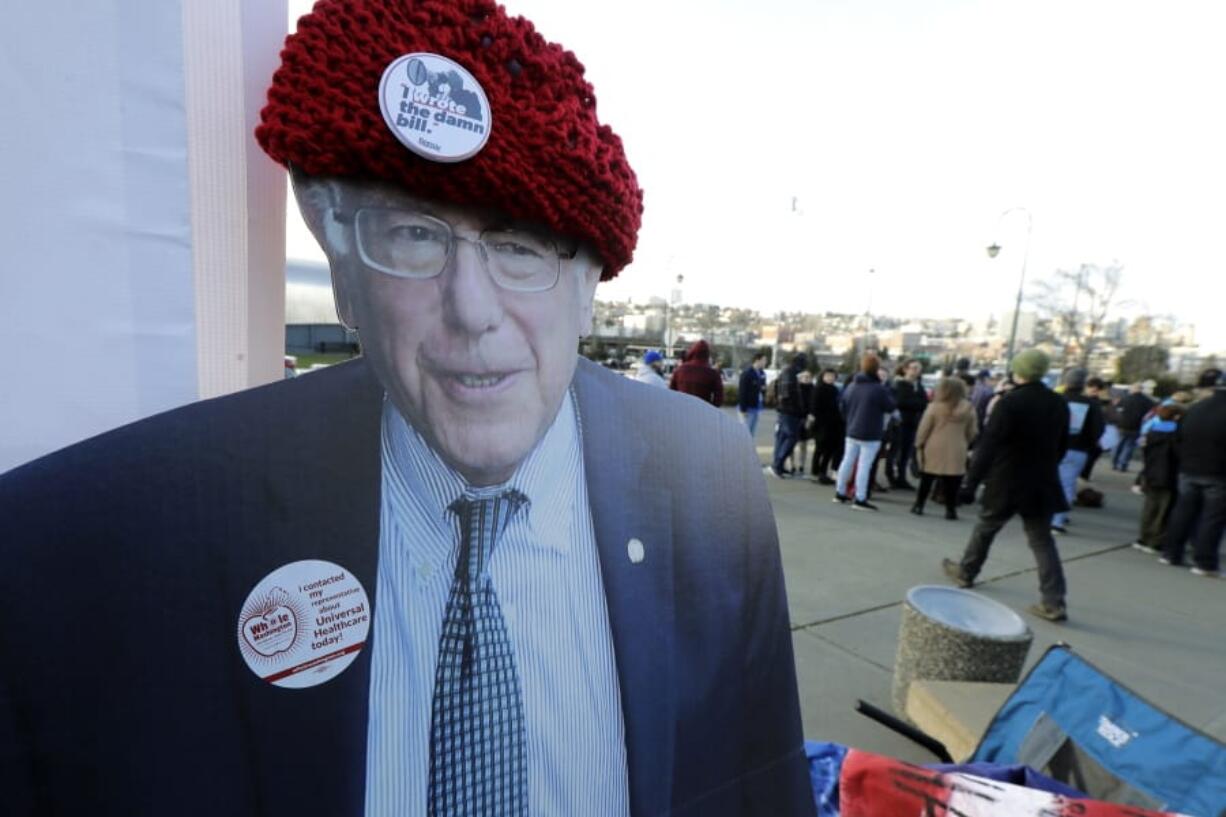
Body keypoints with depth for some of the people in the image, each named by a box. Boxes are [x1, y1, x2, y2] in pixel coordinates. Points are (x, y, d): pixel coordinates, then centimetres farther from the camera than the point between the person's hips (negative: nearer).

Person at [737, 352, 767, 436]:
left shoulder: (762, 374, 10)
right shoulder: (747, 373, -14)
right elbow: (742, 392, -17)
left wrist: (764, 388, 0)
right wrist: (742, 410, -20)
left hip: (757, 407, 8)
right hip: (747, 408, -8)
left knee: (752, 433, 11)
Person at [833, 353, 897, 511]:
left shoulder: (851, 386, 5)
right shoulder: (880, 389, -17)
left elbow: (842, 406, 12)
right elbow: (890, 408, -8)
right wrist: (888, 394, 7)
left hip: (851, 432, 7)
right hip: (870, 434, -7)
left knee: (847, 461, 14)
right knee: (864, 466, -4)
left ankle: (840, 492, 23)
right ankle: (860, 499, -1)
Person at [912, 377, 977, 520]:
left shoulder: (934, 406, -8)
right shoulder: (968, 408, 1)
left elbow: (924, 428, -6)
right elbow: (973, 432, 6)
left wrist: (919, 444, 4)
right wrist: (965, 444, 19)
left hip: (935, 449, -1)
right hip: (957, 451, 1)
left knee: (926, 479, 11)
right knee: (952, 482, 5)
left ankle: (919, 505, 16)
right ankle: (951, 509, 6)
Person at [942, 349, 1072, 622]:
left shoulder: (1009, 402, -17)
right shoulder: (1059, 404, 3)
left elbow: (988, 445, -17)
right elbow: (1062, 446, 13)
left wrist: (972, 479, -10)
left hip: (1007, 482, -5)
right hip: (1042, 483, 5)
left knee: (985, 528, 15)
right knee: (1042, 540, 8)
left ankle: (966, 572, 32)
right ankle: (1054, 602, 4)